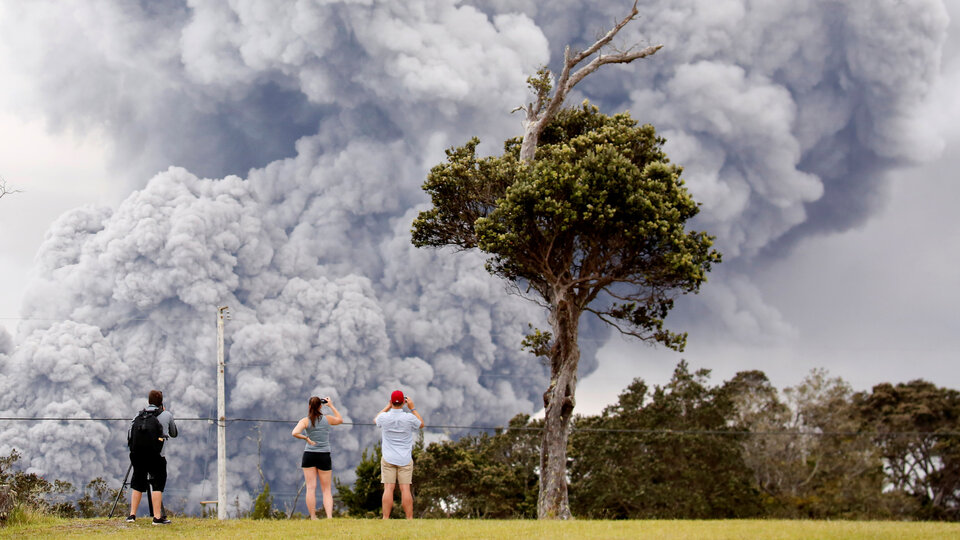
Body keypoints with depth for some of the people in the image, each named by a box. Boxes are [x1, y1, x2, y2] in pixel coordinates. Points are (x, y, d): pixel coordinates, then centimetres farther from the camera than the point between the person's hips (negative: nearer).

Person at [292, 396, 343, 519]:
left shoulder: (305, 421, -3)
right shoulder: (327, 419, 1)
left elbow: (295, 433, -20)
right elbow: (340, 420, 23)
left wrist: (306, 438, -6)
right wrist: (331, 406, 25)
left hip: (309, 455, -1)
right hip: (324, 456, 1)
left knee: (311, 488, 0)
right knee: (326, 489, 7)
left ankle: (313, 518, -2)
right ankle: (329, 516, -9)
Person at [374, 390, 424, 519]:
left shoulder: (384, 417, -5)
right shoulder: (409, 418, -8)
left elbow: (375, 420, 21)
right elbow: (421, 424, 14)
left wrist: (388, 406, 22)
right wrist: (412, 408, 14)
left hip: (388, 459, 0)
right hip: (405, 459, 0)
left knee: (388, 489, -3)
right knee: (405, 489, -1)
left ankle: (386, 518, -7)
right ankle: (409, 519, -2)